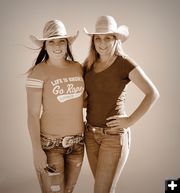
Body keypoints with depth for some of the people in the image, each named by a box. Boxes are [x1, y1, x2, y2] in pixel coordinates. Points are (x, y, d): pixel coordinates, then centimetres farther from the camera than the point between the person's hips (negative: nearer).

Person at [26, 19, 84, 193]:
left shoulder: (78, 68, 2)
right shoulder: (38, 72, -13)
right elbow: (33, 114, -13)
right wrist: (37, 150, -15)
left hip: (77, 141, 5)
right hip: (50, 143, -5)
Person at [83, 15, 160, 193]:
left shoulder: (125, 63, -13)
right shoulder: (89, 64, 4)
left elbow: (153, 94, -15)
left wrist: (130, 121, -16)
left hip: (115, 135, -6)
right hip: (91, 133, 6)